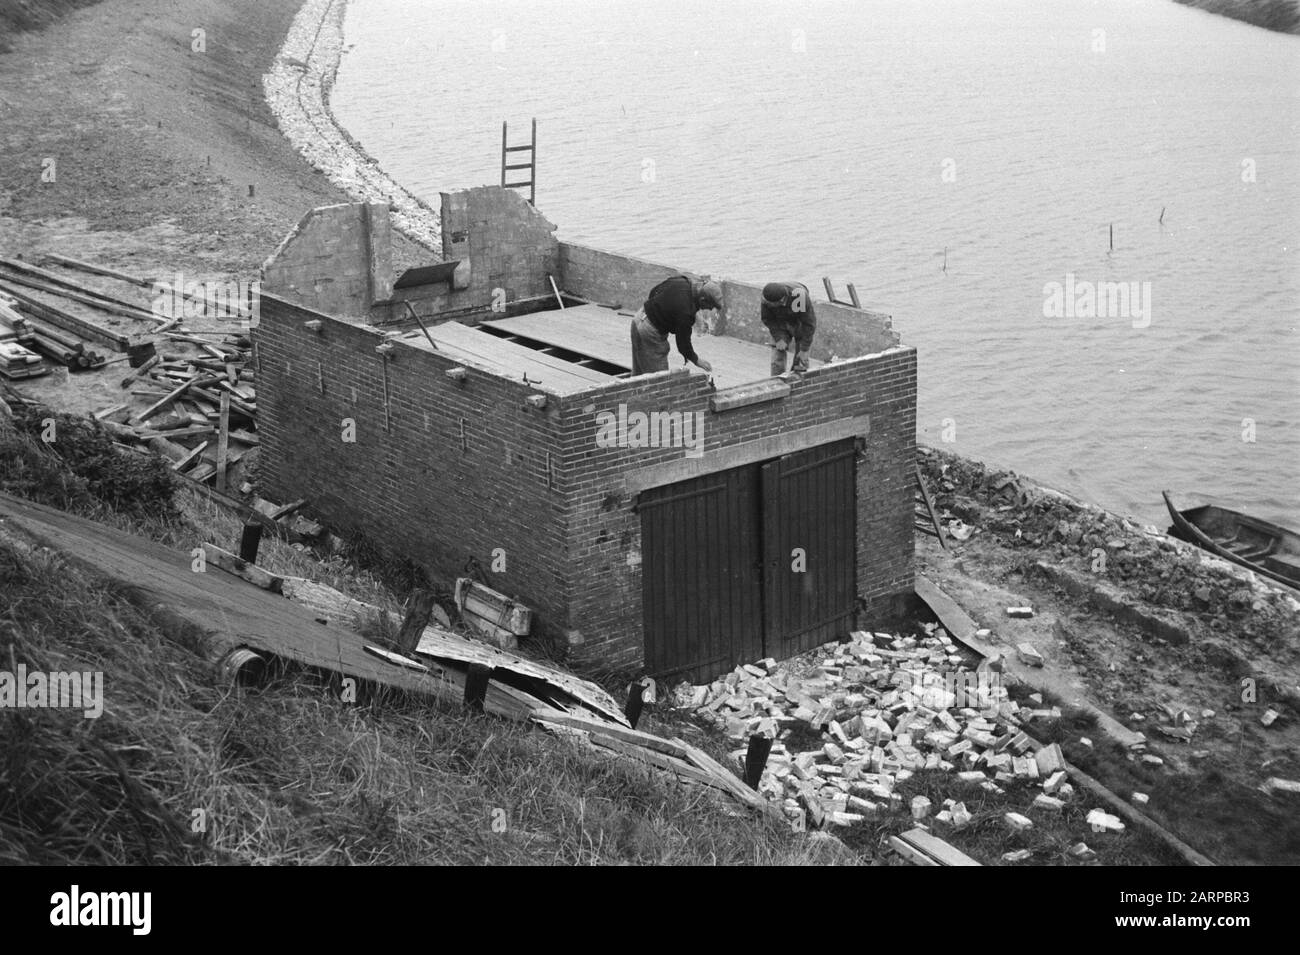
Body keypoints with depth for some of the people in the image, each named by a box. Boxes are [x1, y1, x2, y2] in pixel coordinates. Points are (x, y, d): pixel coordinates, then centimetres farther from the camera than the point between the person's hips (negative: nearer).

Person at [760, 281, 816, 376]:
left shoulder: (799, 296, -38)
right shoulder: (767, 297, -28)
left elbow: (809, 323, -28)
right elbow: (767, 319, -9)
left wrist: (804, 350, -23)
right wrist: (778, 339, -17)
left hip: (800, 324, -3)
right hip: (780, 325, 3)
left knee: (800, 361, -4)